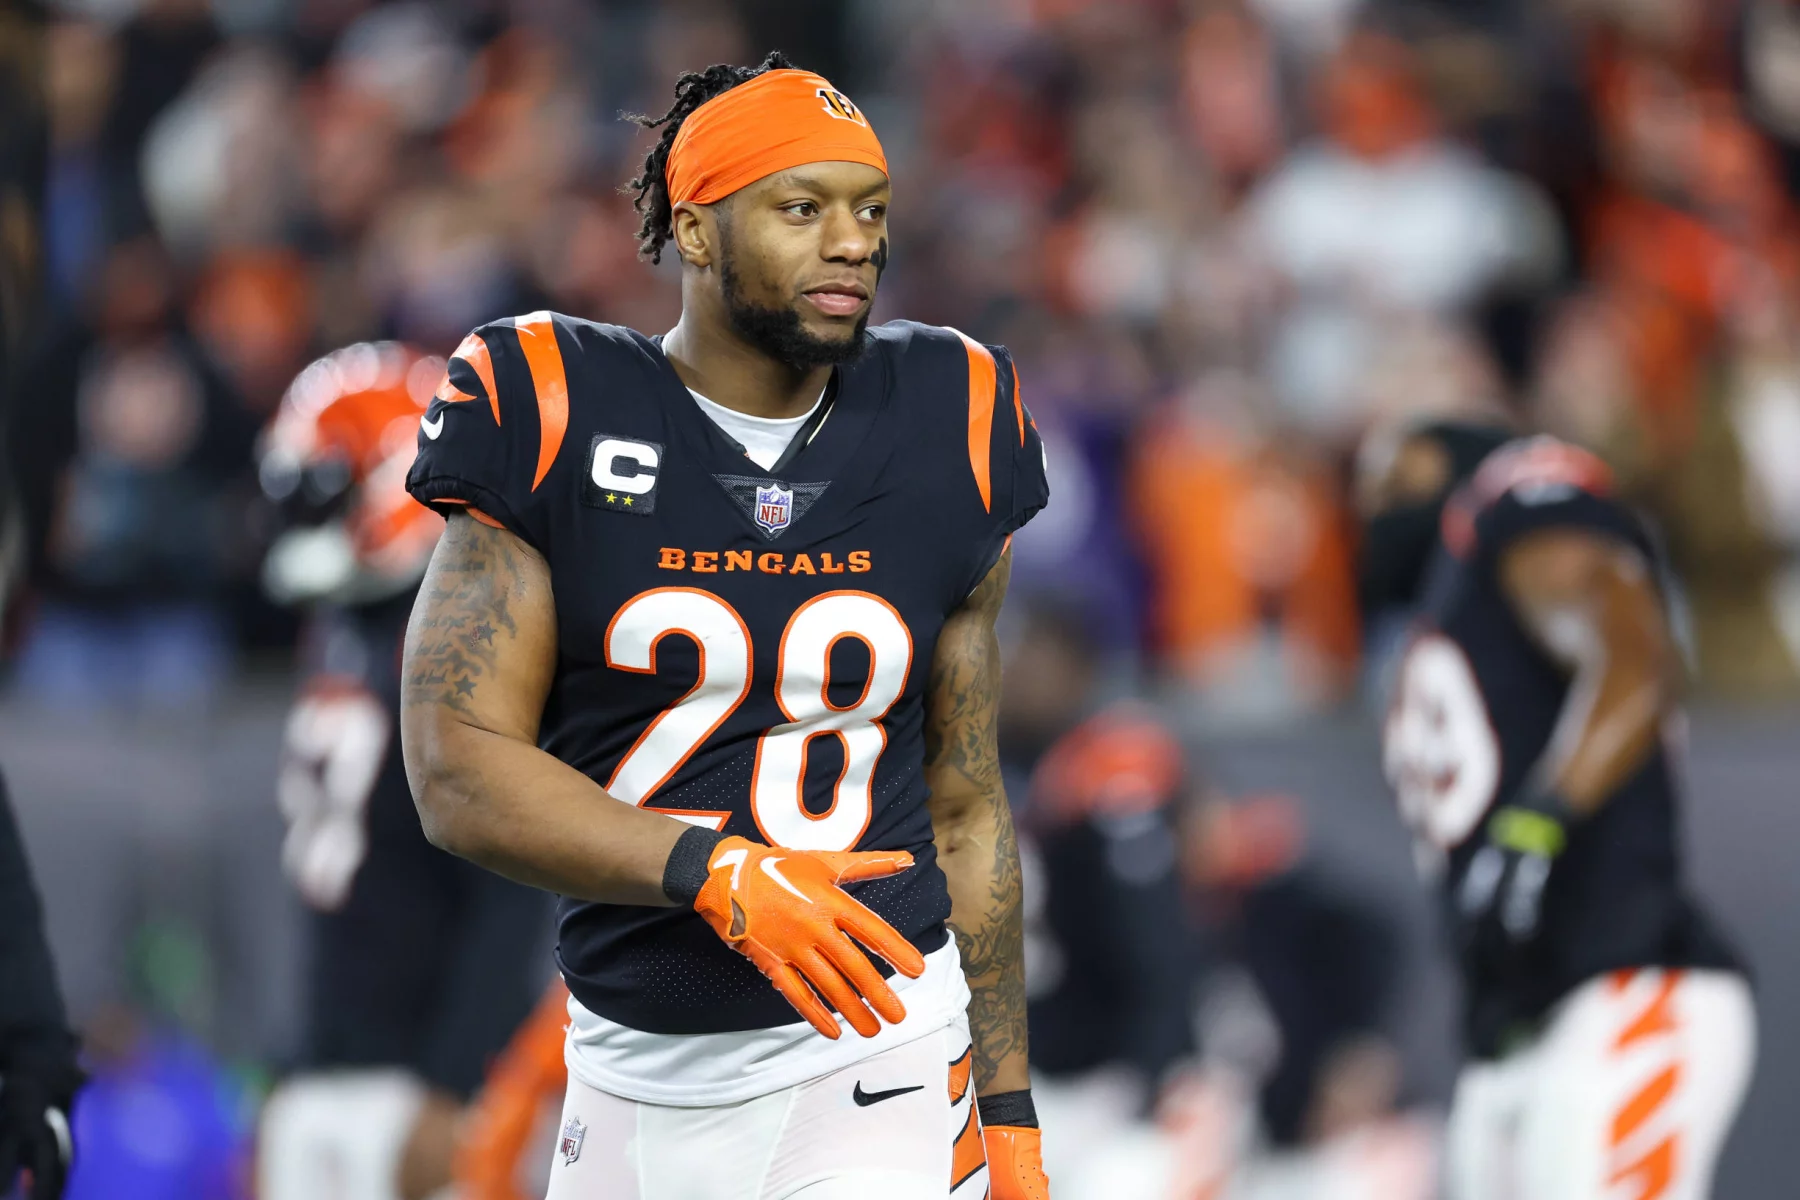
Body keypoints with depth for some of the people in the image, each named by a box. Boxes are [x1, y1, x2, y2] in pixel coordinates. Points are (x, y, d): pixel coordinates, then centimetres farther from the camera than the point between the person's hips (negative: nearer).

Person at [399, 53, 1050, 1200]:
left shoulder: (944, 431, 5)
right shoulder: (550, 415, -4)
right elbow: (459, 773, -10)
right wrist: (719, 877, -23)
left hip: (875, 1059, 0)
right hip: (631, 1073, 0)